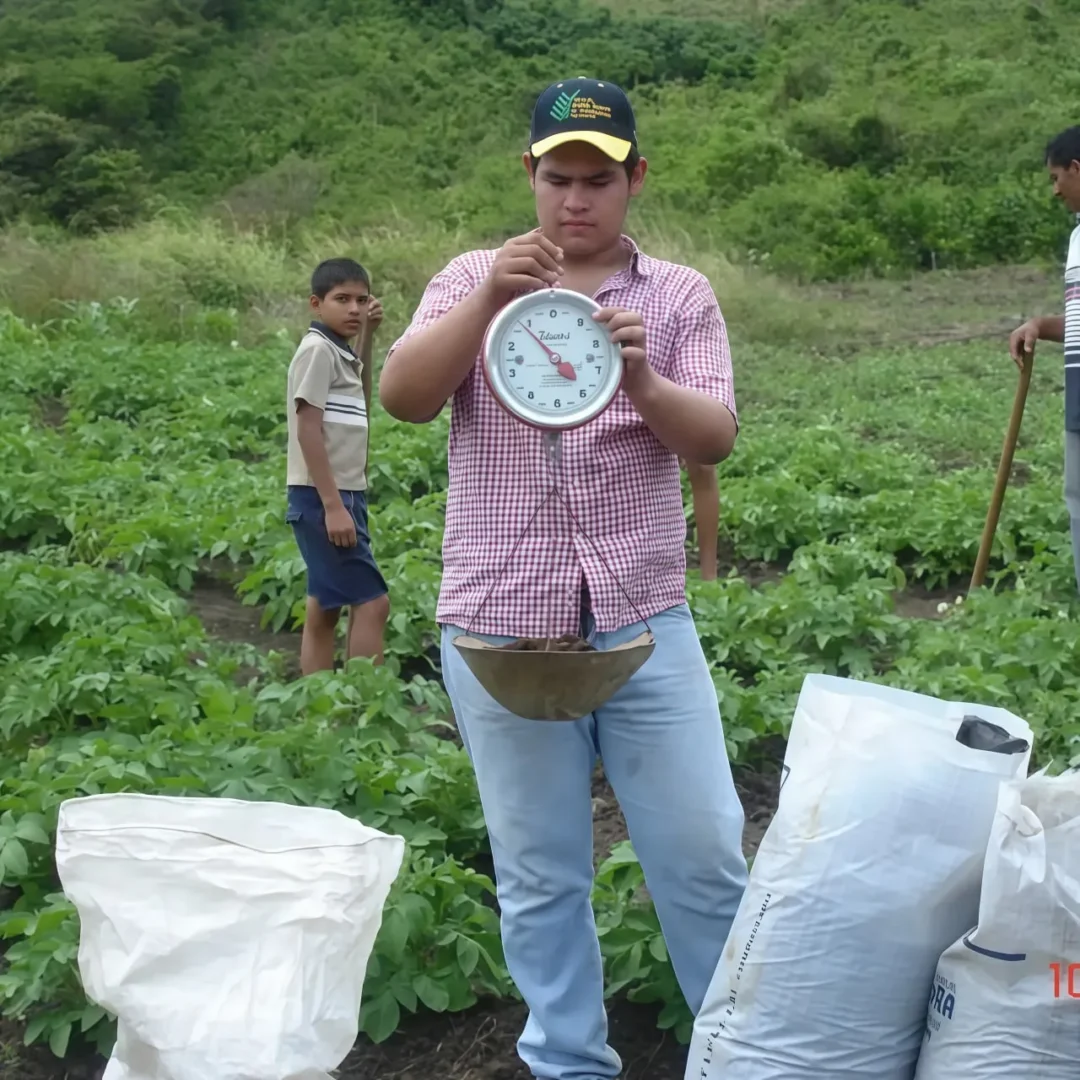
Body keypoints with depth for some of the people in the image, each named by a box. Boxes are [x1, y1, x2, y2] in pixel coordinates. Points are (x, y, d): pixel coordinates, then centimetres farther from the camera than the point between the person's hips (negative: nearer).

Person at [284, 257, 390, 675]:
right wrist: (333, 506, -22)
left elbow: (359, 406, 32)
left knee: (324, 610, 10)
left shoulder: (340, 353, 13)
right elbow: (308, 430, -18)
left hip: (343, 495, 9)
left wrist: (367, 337, 21)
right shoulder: (318, 349, -12)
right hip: (323, 498, -9)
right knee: (371, 602, -11)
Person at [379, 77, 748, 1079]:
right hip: (499, 627, 0)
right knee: (539, 874, 10)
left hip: (645, 624, 0)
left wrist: (642, 379, -22)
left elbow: (714, 440, -3)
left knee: (704, 853, 6)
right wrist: (487, 300, -22)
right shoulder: (472, 279, 6)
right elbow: (401, 397, -9)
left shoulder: (680, 294, 6)